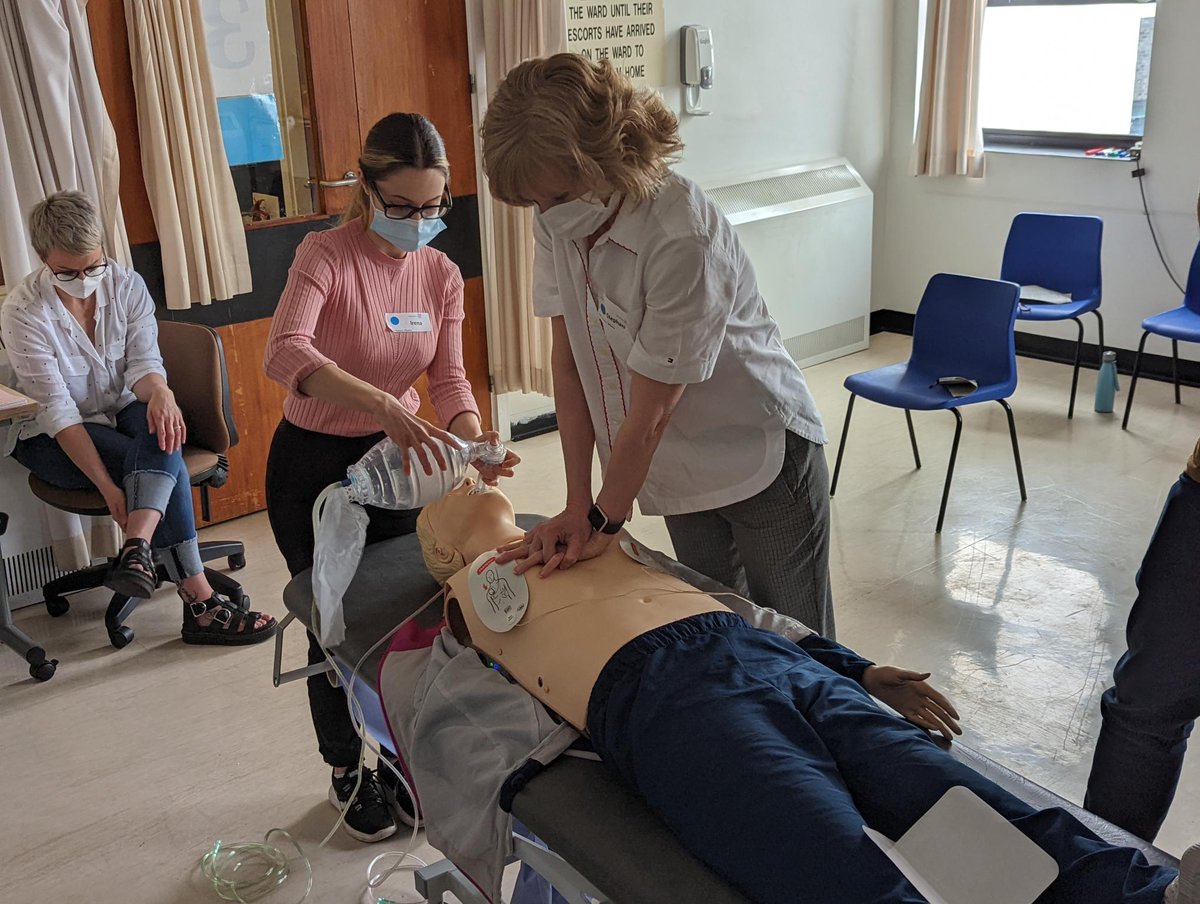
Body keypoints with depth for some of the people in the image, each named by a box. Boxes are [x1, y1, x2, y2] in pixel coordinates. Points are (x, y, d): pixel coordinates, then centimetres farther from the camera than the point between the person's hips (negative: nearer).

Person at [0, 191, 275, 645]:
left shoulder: (126, 285, -7)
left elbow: (143, 361, -12)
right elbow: (58, 412, -23)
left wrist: (160, 392, -40)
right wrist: (107, 486, -33)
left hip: (123, 412, 4)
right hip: (54, 438, -4)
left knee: (163, 429, -34)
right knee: (162, 461, -30)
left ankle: (138, 547, -50)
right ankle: (200, 602, -35)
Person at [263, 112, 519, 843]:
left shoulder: (443, 275, -3)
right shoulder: (327, 254, -21)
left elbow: (449, 378, -8)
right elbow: (286, 352, -37)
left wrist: (474, 443, -29)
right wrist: (383, 405, -50)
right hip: (315, 462, -4)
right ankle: (348, 774, 32)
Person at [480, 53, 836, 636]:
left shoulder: (682, 238, -32)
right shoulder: (556, 222, -10)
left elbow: (651, 410, -25)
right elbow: (568, 360, -7)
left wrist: (603, 522, -15)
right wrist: (578, 504, -8)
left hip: (761, 459, -6)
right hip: (679, 470, 6)